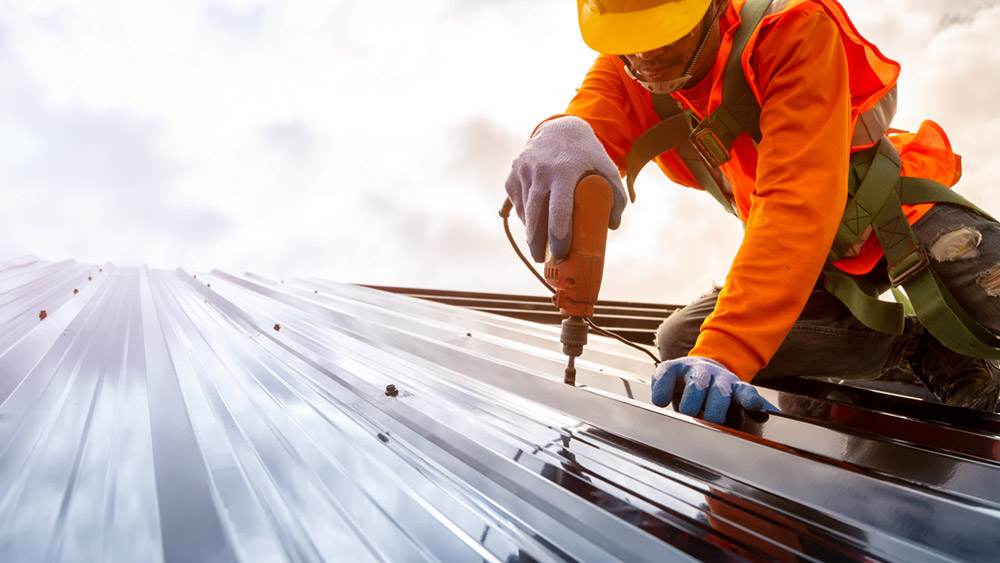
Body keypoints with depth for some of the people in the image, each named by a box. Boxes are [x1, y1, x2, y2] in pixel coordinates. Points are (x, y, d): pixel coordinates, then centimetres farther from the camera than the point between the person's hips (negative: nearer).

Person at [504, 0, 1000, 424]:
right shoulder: (623, 69, -11)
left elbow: (798, 201, -37)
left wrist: (723, 351, -47)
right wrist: (560, 137, -58)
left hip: (900, 213, -4)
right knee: (679, 341, -14)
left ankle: (956, 343, 4)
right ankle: (914, 346, -7)